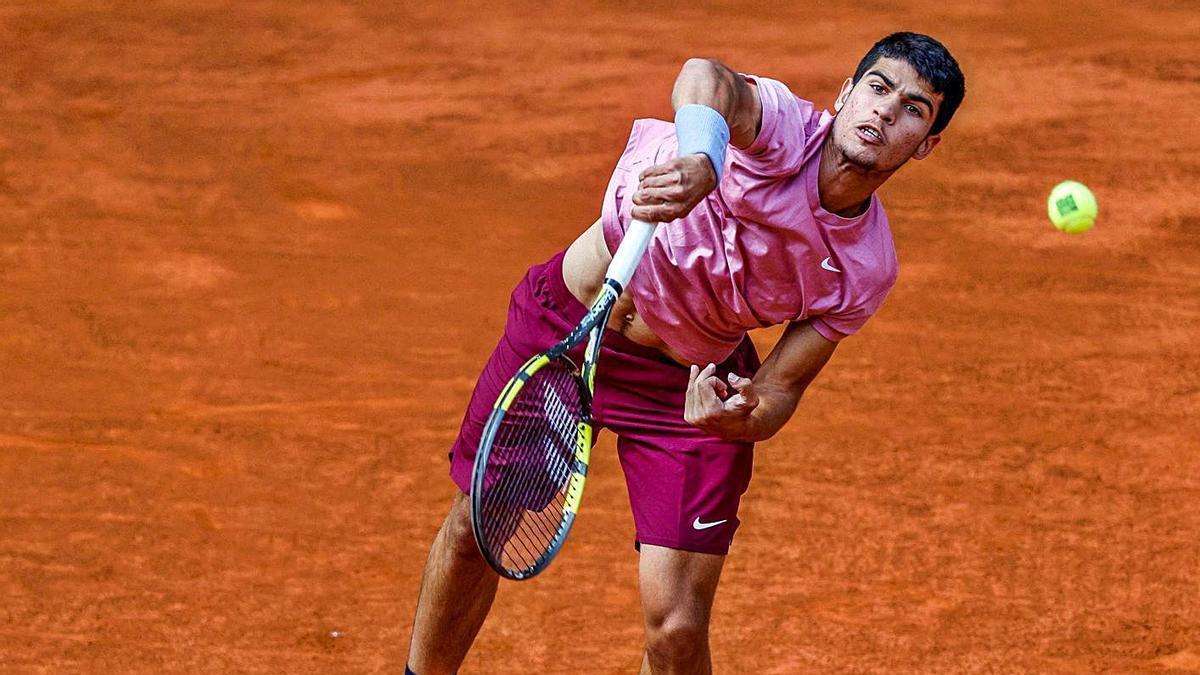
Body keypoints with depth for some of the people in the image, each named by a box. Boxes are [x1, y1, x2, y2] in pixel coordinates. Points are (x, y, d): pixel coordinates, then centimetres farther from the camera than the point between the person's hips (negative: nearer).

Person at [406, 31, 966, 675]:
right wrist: (699, 156, -71)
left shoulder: (867, 272, -15)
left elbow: (777, 392, -10)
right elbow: (705, 76, -49)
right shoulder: (781, 127, -25)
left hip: (693, 384, 1)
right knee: (473, 531, 14)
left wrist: (739, 417, -34)